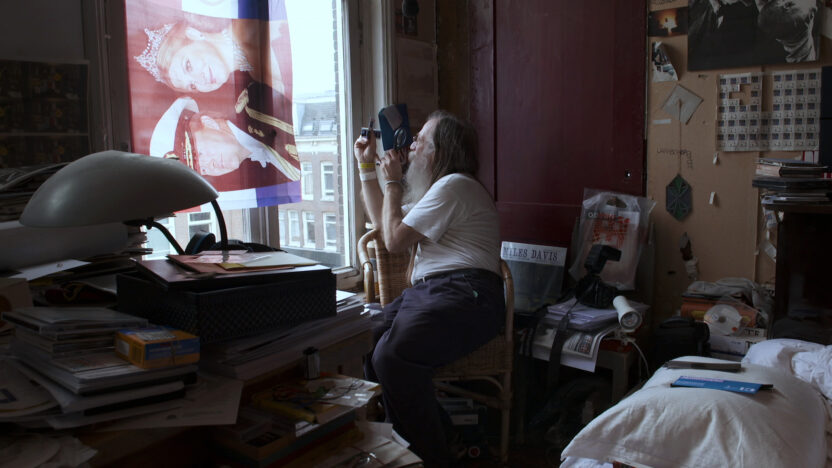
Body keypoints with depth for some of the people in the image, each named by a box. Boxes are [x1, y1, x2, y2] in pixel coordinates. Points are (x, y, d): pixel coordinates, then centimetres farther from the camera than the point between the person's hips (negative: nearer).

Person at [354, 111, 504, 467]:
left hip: (463, 295, -10)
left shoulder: (453, 185, -5)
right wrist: (366, 166, 33)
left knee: (391, 355, -31)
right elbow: (381, 219, 36)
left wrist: (392, 182, 6)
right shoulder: (438, 187, 28)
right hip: (426, 291, 10)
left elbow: (394, 240, -7)